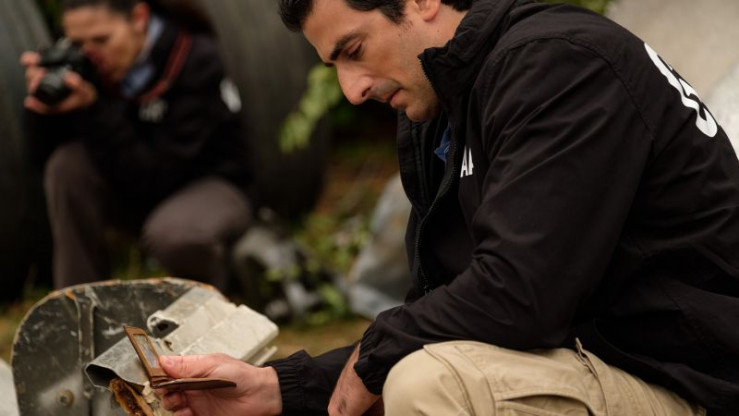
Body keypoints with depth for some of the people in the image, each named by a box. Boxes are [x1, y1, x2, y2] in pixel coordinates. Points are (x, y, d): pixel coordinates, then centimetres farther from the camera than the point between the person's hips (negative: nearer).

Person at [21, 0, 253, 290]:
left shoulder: (197, 61, -24)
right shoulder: (84, 59, -11)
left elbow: (155, 180, -28)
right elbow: (45, 154, -7)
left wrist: (92, 111, -34)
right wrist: (43, 106, -27)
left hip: (215, 186, -5)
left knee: (173, 234, -37)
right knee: (68, 164, -22)